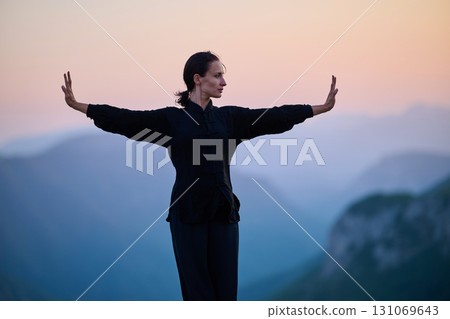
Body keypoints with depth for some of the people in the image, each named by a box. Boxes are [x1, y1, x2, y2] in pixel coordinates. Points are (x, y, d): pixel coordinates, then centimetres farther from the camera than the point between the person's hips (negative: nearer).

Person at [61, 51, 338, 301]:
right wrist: (77, 105, -13)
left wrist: (322, 107, -1)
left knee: (226, 290, 3)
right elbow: (124, 118, -5)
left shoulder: (230, 118, 10)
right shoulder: (171, 119, 2)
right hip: (188, 213, -3)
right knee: (196, 289, 2)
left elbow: (274, 116, 5)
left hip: (223, 211, 3)